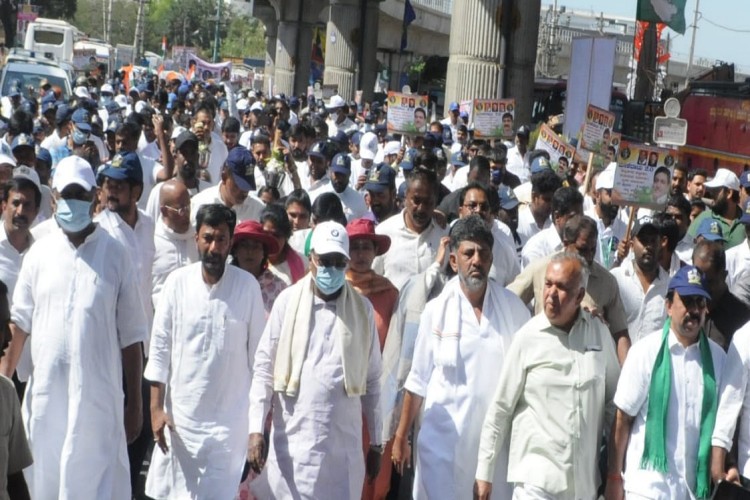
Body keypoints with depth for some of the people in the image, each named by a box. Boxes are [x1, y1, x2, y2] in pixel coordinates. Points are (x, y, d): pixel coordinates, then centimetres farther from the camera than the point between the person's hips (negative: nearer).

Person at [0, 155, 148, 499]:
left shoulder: (115, 255, -1)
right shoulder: (39, 254, 6)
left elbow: (131, 336, 1)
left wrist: (135, 404, 1)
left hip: (99, 397, -2)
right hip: (46, 394, 2)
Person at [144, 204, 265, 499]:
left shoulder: (248, 286, -6)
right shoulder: (177, 282, -3)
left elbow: (258, 351, 0)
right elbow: (160, 347, 1)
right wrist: (156, 407, -2)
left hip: (229, 417, -1)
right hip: (180, 414, 1)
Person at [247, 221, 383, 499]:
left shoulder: (362, 308, 5)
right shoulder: (288, 301, 0)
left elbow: (372, 381, 10)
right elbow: (263, 368, 1)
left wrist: (376, 443, 11)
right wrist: (256, 429, -7)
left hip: (343, 445, 1)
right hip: (291, 442, -1)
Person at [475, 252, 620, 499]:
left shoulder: (599, 333, 3)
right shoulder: (528, 337, -6)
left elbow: (613, 398, 14)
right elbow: (500, 408, -2)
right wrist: (485, 472, -1)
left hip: (585, 476, 4)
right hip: (537, 475, -4)